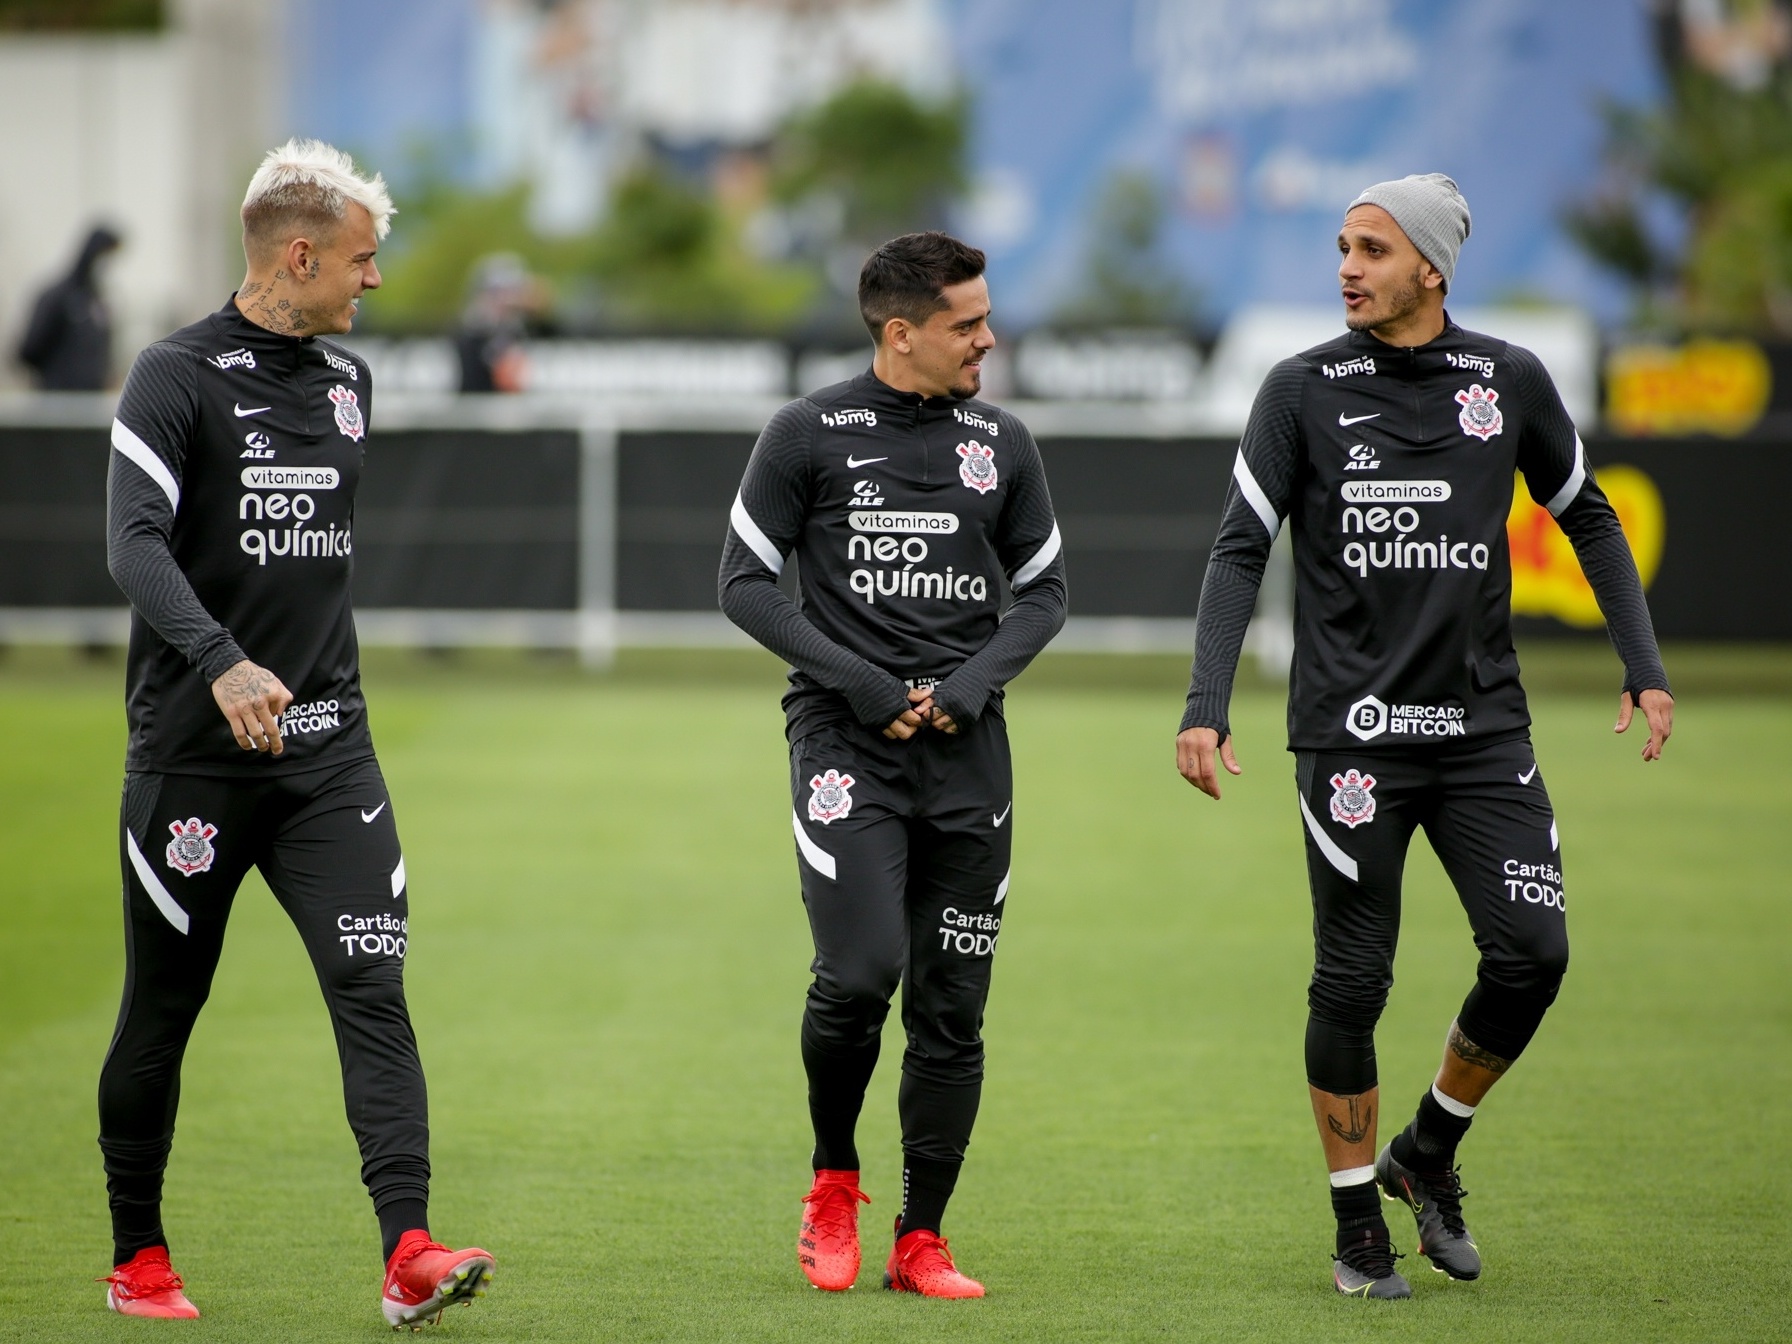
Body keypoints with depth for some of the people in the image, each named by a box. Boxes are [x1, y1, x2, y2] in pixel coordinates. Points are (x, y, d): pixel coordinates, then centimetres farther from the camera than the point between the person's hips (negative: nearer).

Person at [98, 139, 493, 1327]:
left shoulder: (348, 382, 12)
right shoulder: (180, 376, -9)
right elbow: (135, 541, -23)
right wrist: (223, 664, -37)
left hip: (326, 747, 5)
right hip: (195, 750, -5)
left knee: (372, 984, -11)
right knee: (163, 1008, 7)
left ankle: (410, 1253, -20)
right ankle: (138, 1260, 22)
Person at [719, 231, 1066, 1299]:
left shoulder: (1003, 443, 8)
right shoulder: (810, 435, -1)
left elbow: (1044, 590, 15)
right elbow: (747, 581, 0)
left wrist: (972, 683, -3)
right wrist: (860, 686, -9)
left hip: (967, 747, 3)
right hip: (846, 741, -3)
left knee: (952, 1008, 2)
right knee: (860, 971, -18)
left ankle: (921, 1241, 12)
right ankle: (833, 1182, 8)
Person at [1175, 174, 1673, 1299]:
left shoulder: (1510, 381, 4)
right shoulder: (1304, 391, -1)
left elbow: (1588, 519, 16)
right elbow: (1241, 550, -3)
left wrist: (1644, 666, 8)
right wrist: (1207, 706, -14)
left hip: (1483, 729, 2)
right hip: (1353, 731, -2)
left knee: (1533, 951, -7)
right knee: (1353, 980, -1)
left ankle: (1429, 1155, 17)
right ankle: (1359, 1228, 13)